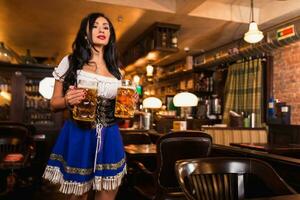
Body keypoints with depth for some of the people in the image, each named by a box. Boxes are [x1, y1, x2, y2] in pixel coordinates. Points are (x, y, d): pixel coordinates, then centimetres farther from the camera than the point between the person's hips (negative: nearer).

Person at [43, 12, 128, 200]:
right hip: (77, 137, -2)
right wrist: (67, 101, -18)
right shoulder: (70, 62, 0)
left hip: (109, 139, 3)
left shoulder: (116, 70, 9)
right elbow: (54, 103, 2)